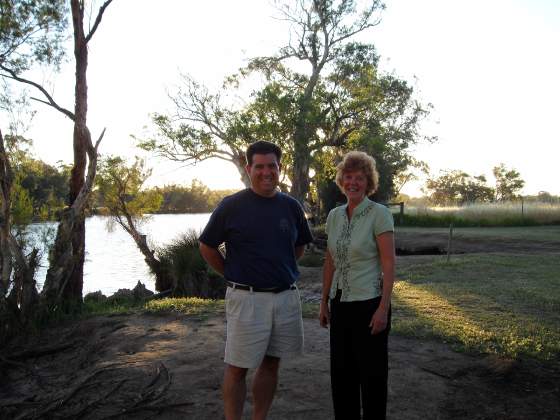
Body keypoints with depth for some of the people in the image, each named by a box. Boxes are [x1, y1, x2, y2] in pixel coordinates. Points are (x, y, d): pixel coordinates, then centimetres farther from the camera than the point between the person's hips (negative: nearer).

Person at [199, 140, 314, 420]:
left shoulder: (291, 206, 6)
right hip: (246, 299, -4)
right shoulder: (231, 206, -6)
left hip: (286, 297, 4)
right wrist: (234, 276, 1)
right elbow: (207, 247, 2)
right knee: (237, 367, 3)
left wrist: (281, 270, 11)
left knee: (271, 364, 14)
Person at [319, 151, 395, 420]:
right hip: (340, 303, 6)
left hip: (369, 303, -6)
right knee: (341, 371, 14)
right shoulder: (334, 215, 6)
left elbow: (389, 264, -13)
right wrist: (324, 302, 11)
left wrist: (383, 308, -17)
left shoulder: (379, 214, -11)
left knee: (372, 372, 7)